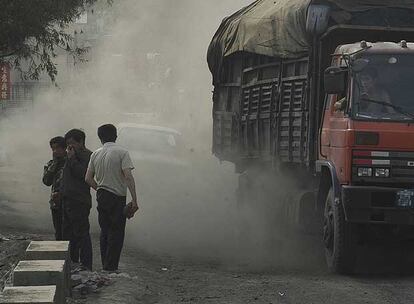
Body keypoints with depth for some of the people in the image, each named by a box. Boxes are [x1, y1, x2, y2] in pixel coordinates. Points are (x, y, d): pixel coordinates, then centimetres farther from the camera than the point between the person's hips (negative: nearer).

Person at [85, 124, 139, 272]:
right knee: (116, 233, -2)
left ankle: (105, 265, 17)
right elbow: (128, 176, -18)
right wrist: (134, 200, -18)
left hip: (101, 197, 5)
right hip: (118, 197, -5)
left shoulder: (95, 154, 5)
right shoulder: (122, 152, -10)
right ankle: (111, 267, -6)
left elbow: (88, 178, 7)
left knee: (105, 231, 14)